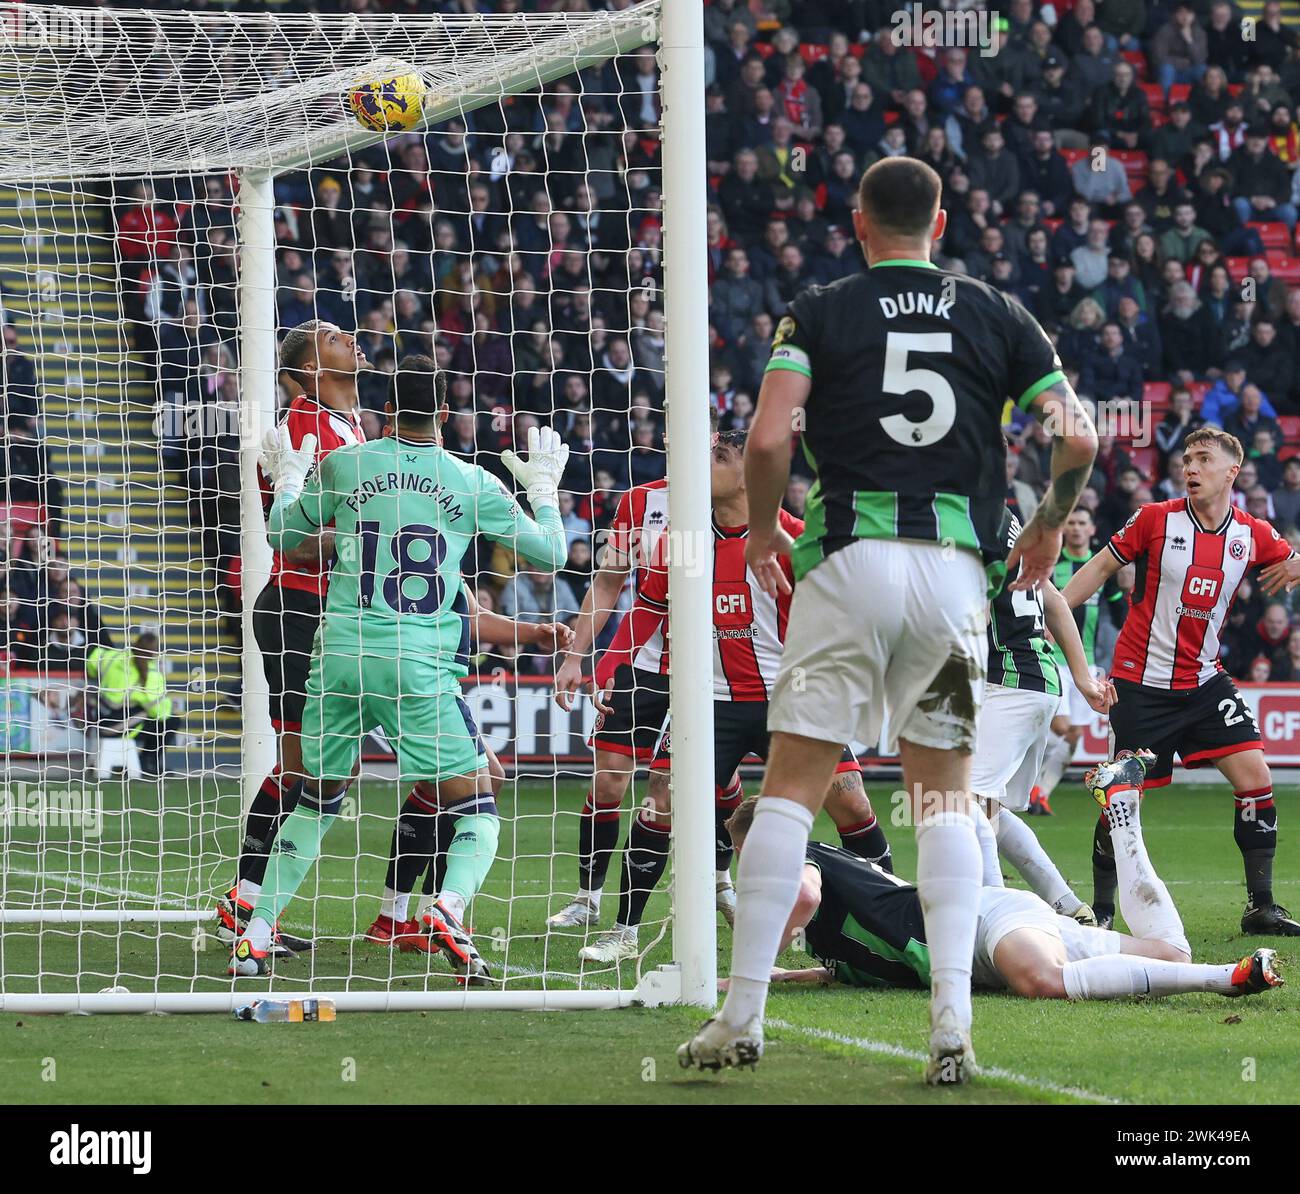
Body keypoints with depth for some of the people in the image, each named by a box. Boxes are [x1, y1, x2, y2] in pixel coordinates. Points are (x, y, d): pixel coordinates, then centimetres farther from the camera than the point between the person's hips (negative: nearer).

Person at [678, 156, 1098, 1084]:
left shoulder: (818, 313, 5)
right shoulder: (996, 315, 10)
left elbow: (769, 438, -9)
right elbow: (1076, 438, 3)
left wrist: (760, 529, 10)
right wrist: (1049, 523, 22)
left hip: (850, 557, -2)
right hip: (957, 570, 2)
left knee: (792, 788, 2)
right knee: (945, 793, 11)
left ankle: (743, 1019, -1)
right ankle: (952, 1023, -3)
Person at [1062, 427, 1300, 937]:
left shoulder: (1253, 535, 1)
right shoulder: (1156, 520, -7)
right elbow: (1101, 567, 2)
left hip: (1204, 680, 3)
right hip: (1141, 682, -3)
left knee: (1254, 776, -11)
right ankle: (1101, 910, 11)